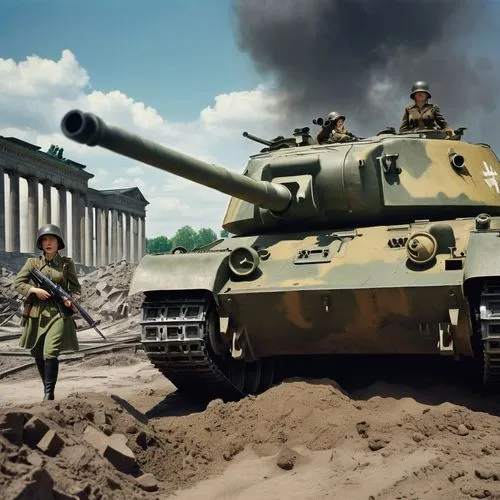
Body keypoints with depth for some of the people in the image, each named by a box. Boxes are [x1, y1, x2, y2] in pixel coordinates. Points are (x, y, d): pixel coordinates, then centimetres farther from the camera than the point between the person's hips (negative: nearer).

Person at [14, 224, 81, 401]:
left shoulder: (67, 263, 4)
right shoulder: (33, 262, 5)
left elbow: (76, 287, 9)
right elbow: (17, 282, 3)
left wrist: (71, 299, -11)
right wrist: (35, 290, -13)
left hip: (58, 314, -3)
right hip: (36, 313, 3)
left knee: (50, 353, -16)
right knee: (38, 355, 11)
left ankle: (49, 394, -10)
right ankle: (47, 388, 30)